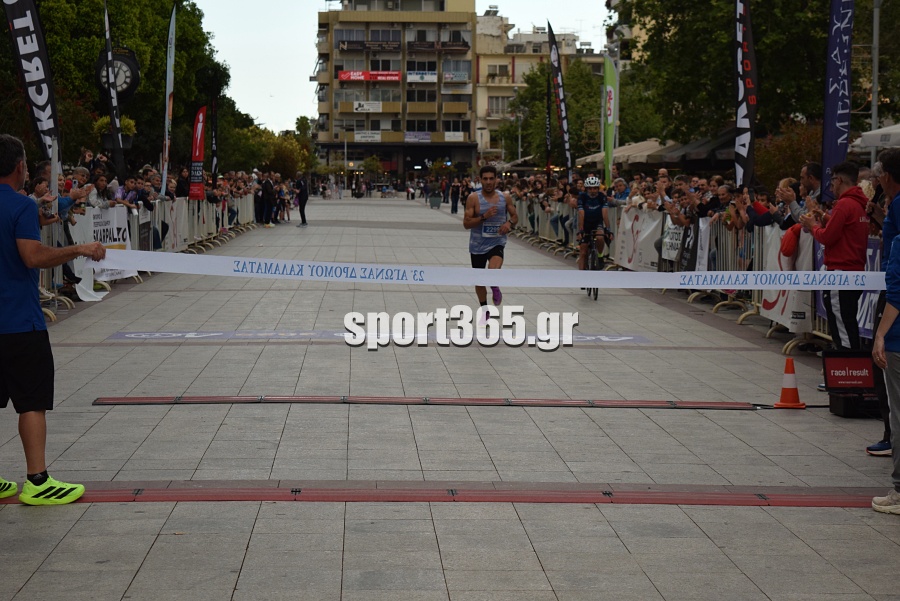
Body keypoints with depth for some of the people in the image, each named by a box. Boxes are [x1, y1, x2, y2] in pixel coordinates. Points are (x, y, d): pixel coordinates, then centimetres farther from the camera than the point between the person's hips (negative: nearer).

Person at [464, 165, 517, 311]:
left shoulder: (505, 198, -2)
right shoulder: (473, 198, -9)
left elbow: (515, 216, 11)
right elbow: (466, 224, -11)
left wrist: (509, 223, -11)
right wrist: (484, 217, -24)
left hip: (497, 243, -1)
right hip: (478, 245, 1)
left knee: (493, 271, -30)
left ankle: (495, 287, 5)